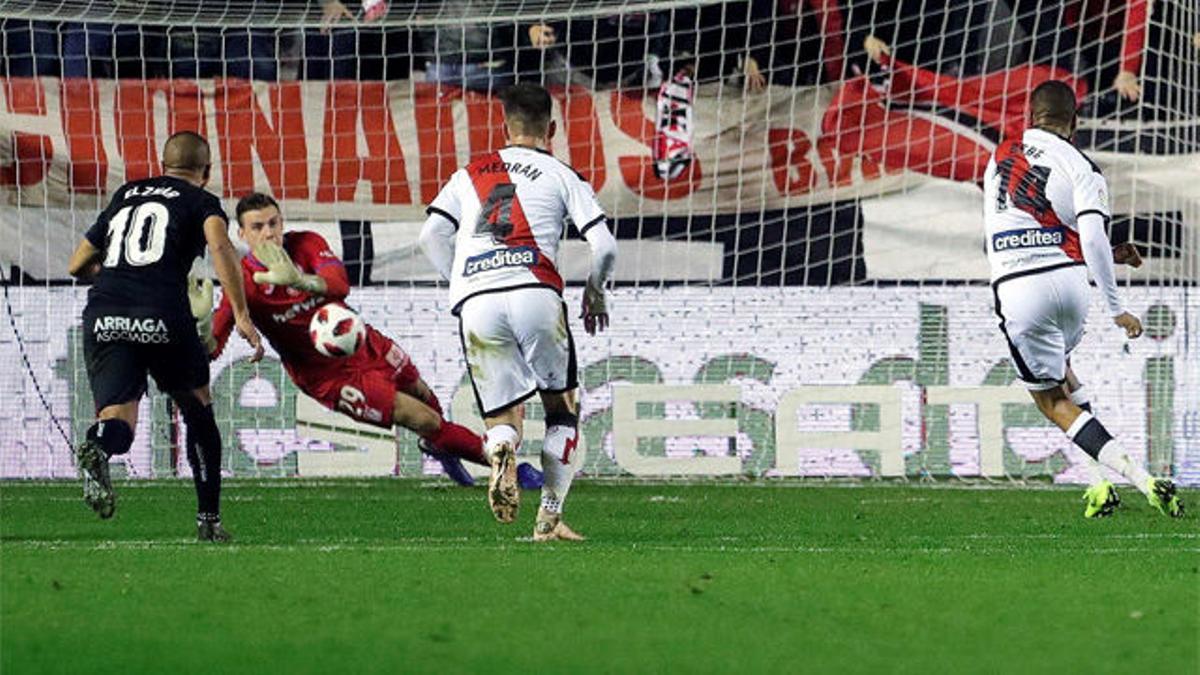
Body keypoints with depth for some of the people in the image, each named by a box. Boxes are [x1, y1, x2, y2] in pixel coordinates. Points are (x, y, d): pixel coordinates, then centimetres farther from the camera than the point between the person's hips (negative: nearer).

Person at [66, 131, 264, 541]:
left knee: (118, 420, -5)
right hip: (161, 317, -3)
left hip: (103, 318, 3)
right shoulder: (201, 201, 13)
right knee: (198, 411, 19)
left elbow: (77, 266, 31)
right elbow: (220, 247, -10)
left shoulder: (125, 195, 27)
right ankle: (209, 519, 19)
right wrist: (241, 316, -14)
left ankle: (97, 448, -41)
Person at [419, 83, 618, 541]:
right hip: (534, 292, -2)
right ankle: (550, 516, 5)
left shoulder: (469, 174, 23)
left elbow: (431, 237, 11)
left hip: (474, 303, 2)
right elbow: (604, 246, 6)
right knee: (563, 407, 16)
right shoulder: (561, 176, 15)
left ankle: (501, 450, -26)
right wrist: (594, 293, 25)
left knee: (502, 415, 11)